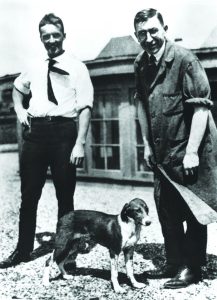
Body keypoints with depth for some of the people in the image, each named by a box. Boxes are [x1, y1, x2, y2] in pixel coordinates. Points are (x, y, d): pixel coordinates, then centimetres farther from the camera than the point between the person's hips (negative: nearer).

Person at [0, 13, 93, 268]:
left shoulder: (76, 67, 0)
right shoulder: (35, 67, 14)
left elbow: (85, 107, -7)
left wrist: (80, 143, -17)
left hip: (63, 130, -4)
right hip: (35, 130, 4)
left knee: (65, 196, 6)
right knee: (29, 194, 8)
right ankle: (23, 250, 20)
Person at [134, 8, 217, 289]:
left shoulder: (184, 59, -16)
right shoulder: (141, 64, 5)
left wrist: (191, 151, -21)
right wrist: (147, 144, 11)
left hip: (188, 150, -7)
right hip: (163, 152, 7)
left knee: (192, 209, 4)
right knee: (165, 208, 13)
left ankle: (192, 268, 17)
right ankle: (174, 262, 28)